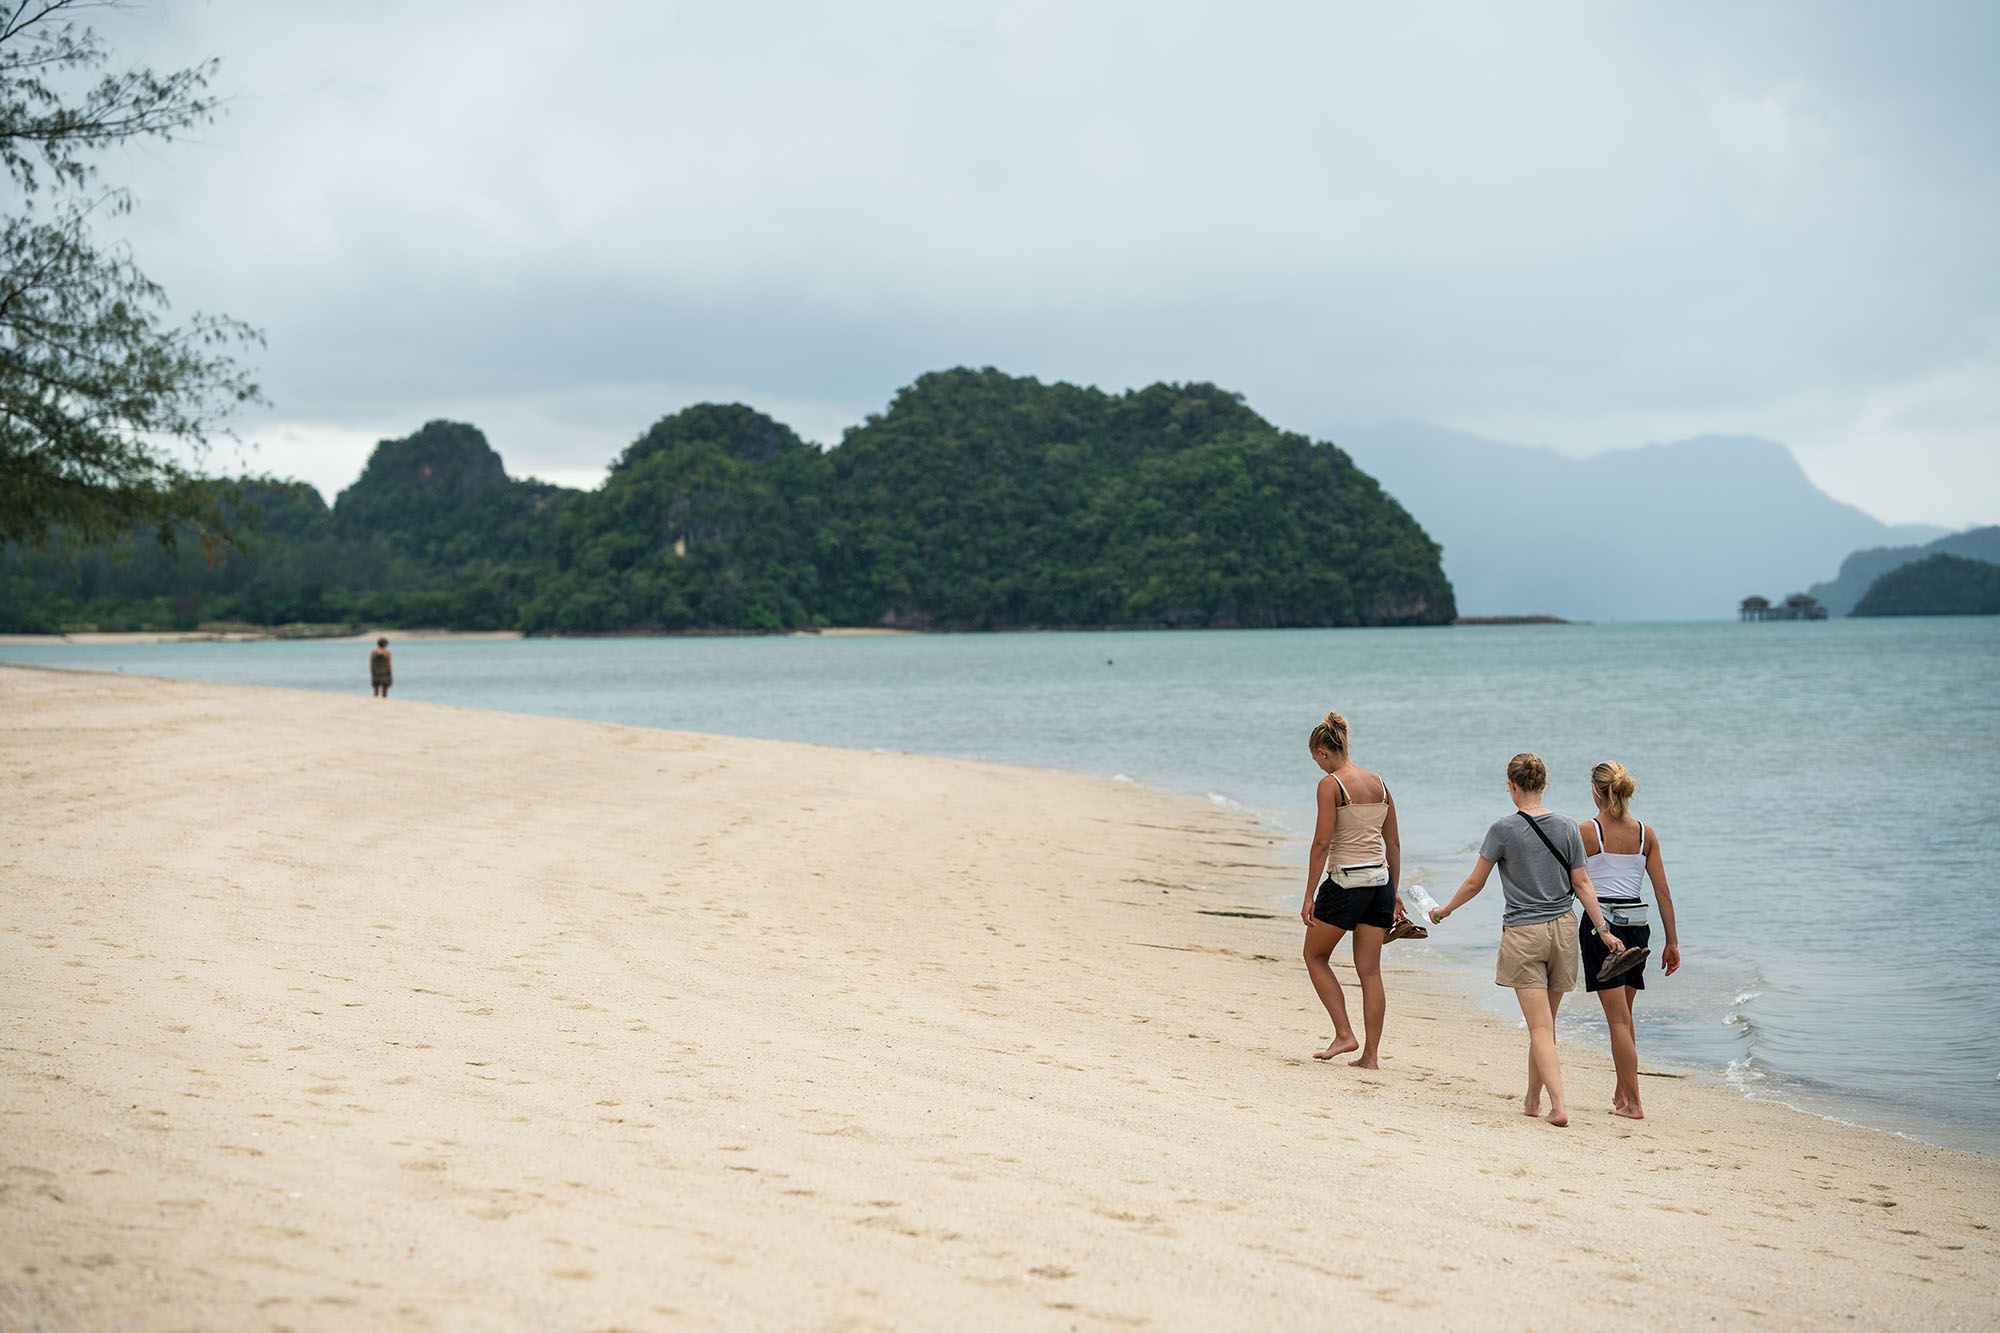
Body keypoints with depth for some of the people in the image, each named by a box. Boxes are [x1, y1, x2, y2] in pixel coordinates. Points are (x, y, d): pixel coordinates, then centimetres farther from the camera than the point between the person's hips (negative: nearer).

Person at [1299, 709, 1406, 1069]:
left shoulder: (1330, 784, -10)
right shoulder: (1379, 783, 10)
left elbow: (1321, 844, -13)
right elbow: (1394, 843, 14)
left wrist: (1309, 897, -10)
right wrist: (1393, 893, 21)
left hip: (1346, 880, -6)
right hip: (1381, 879, 6)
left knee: (1315, 956, 13)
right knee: (1370, 970, 9)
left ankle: (1344, 1034, 6)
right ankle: (1371, 1054, 9)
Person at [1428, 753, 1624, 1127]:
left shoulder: (1504, 829, -8)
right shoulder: (1567, 827, 2)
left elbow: (1474, 883, -2)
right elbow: (1582, 883, 3)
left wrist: (1445, 910, 14)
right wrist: (1604, 931, 7)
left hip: (1523, 933, -4)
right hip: (1562, 930, 4)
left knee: (1540, 1027, -6)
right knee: (1546, 1023, 16)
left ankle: (1558, 1106, -18)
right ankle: (1532, 1100, 27)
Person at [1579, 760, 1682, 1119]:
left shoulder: (1585, 831, -7)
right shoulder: (1646, 834, 5)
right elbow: (1662, 892, 5)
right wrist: (1672, 941, 9)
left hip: (1600, 925, -4)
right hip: (1636, 925, 4)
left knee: (1618, 1019, -2)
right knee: (1625, 1015, 19)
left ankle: (1632, 1103, -4)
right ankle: (1622, 1092, 27)